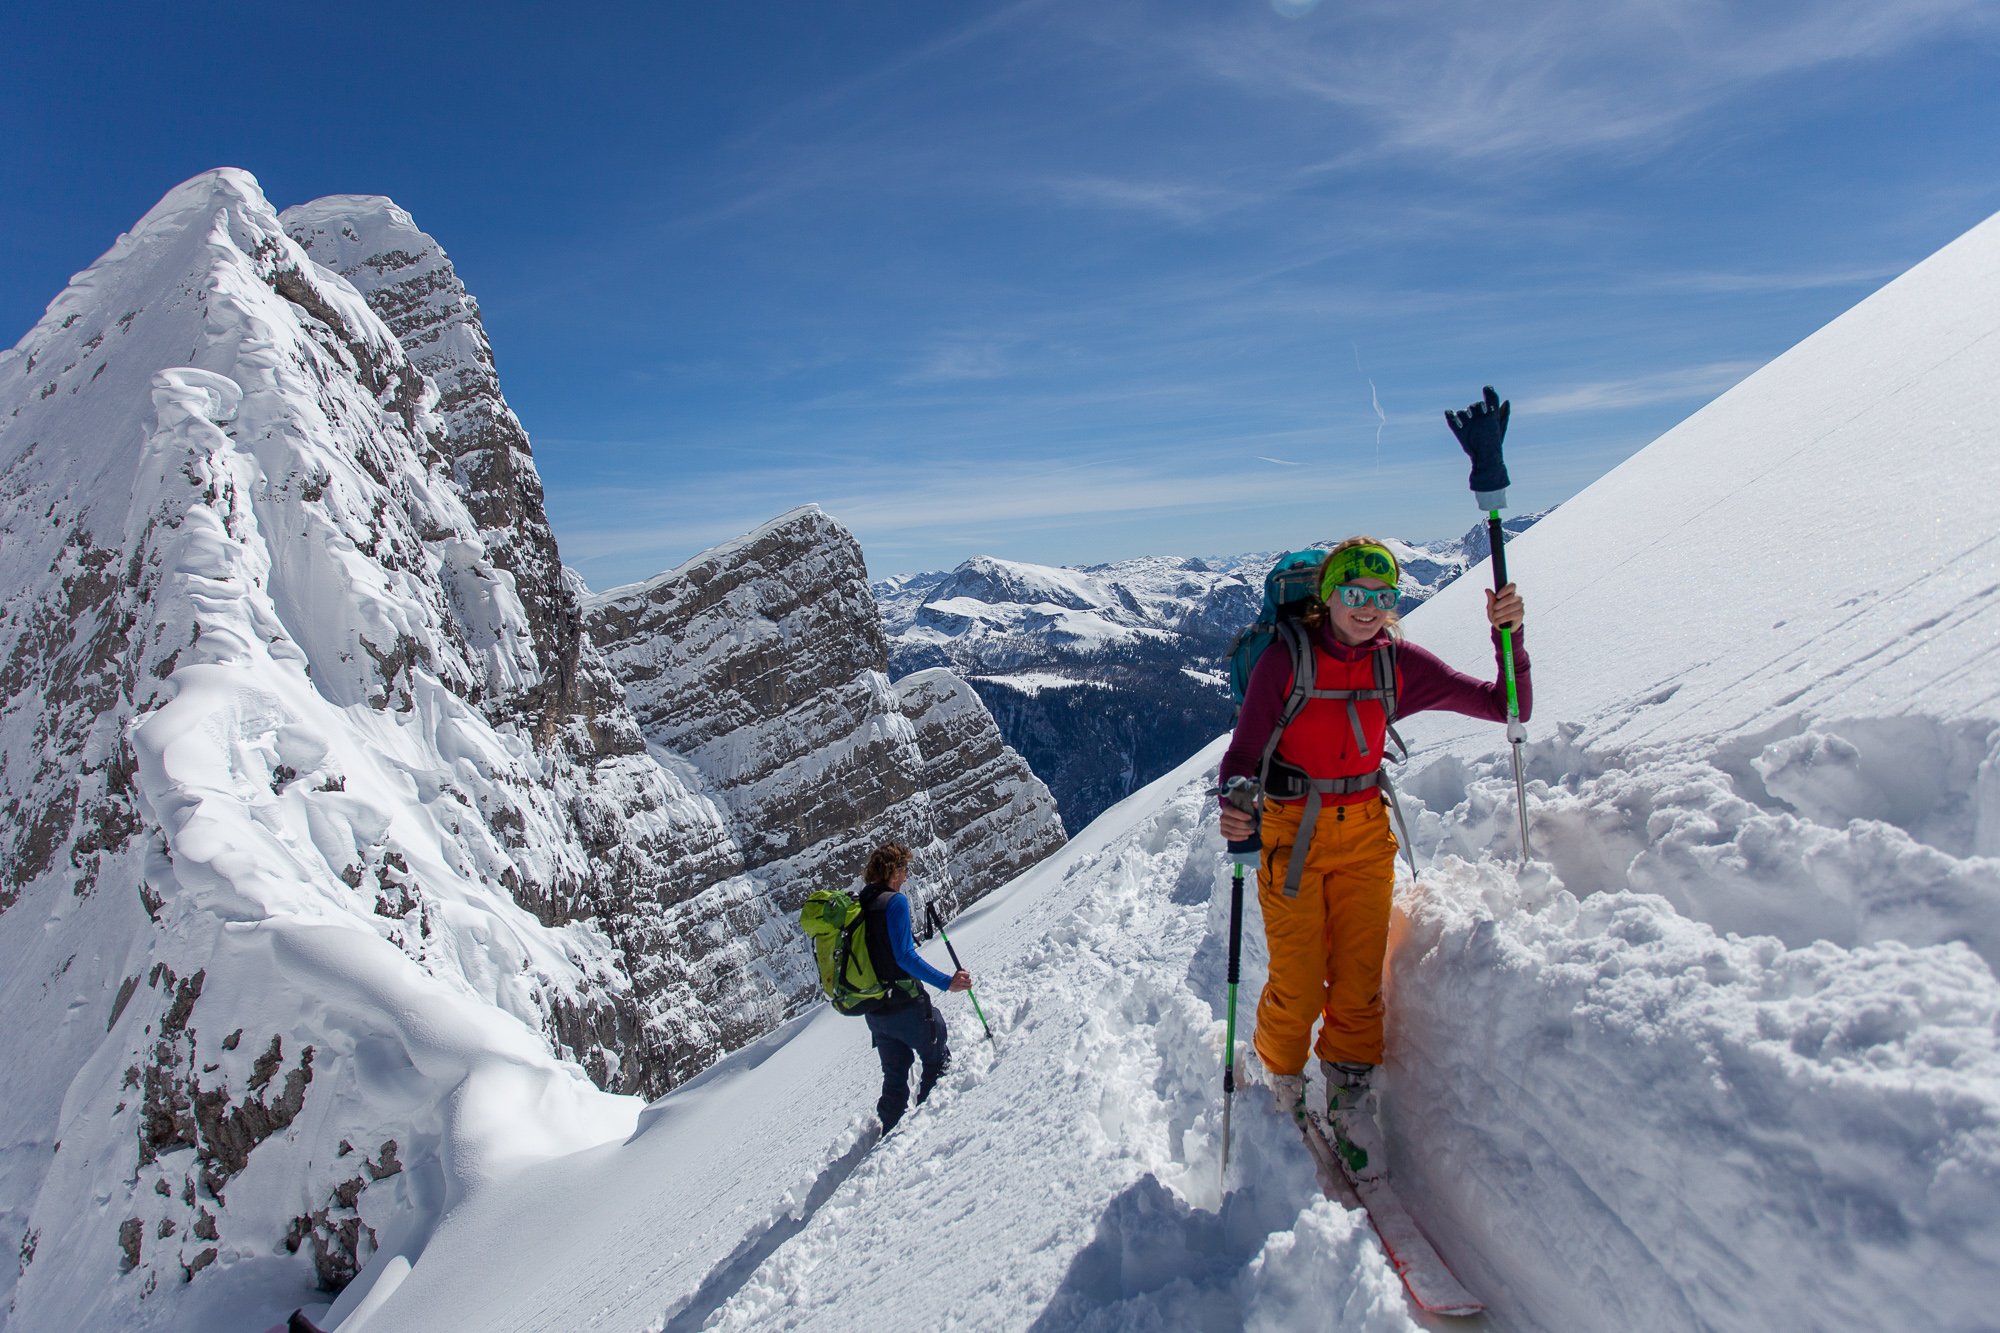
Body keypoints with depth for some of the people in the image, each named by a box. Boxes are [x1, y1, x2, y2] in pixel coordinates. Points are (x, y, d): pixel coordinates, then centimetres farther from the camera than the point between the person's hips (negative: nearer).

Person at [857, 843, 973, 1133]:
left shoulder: (859, 905, 7)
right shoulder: (894, 902, -16)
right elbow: (904, 957, -24)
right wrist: (946, 982, -24)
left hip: (875, 1012, 7)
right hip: (905, 1006, -7)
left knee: (895, 1076, 18)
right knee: (938, 1060, 11)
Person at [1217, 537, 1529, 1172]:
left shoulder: (1399, 663, -3)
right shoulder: (1283, 662, -13)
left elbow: (1507, 707, -2)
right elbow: (1244, 752, -11)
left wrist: (1508, 637, -20)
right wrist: (1233, 809, -32)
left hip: (1366, 834, 3)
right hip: (1291, 832, -3)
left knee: (1359, 979, 4)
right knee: (1297, 985, -1)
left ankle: (1349, 1101, 27)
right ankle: (1282, 1081, 29)